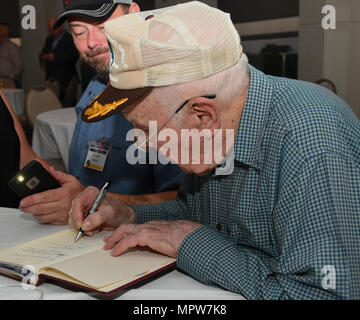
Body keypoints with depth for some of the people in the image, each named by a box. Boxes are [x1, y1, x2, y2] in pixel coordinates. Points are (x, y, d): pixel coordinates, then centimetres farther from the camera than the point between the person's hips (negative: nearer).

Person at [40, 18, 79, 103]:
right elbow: (43, 53, 29)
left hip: (65, 81, -6)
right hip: (50, 80, 6)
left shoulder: (70, 39, -4)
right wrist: (43, 57, 3)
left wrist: (55, 57, -18)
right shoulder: (49, 39, 22)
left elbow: (74, 57, -16)